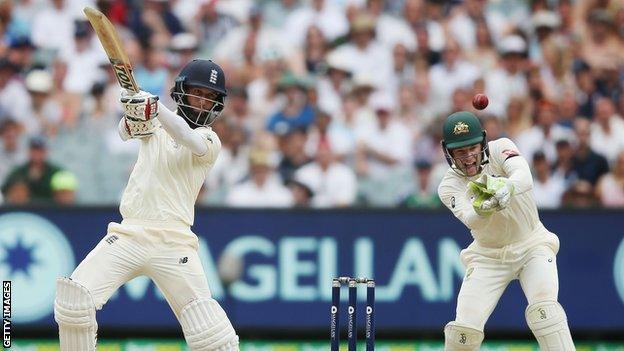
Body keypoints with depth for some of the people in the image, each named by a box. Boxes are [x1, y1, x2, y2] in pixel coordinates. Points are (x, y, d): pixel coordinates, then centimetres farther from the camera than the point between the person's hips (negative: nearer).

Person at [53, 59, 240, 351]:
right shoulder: (157, 124, 14)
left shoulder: (210, 140, 5)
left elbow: (191, 141, -18)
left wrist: (155, 107, -34)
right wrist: (133, 115, -32)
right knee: (73, 301, -12)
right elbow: (127, 132, -7)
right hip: (129, 236, 2)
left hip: (173, 242, -2)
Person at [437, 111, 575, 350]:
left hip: (532, 244, -1)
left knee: (543, 309, -26)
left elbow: (524, 177, -35)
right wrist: (480, 210, -55)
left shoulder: (500, 149, -13)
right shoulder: (449, 186, -11)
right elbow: (470, 220, -31)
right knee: (465, 329, -10)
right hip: (488, 256, 1)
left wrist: (507, 187, -59)